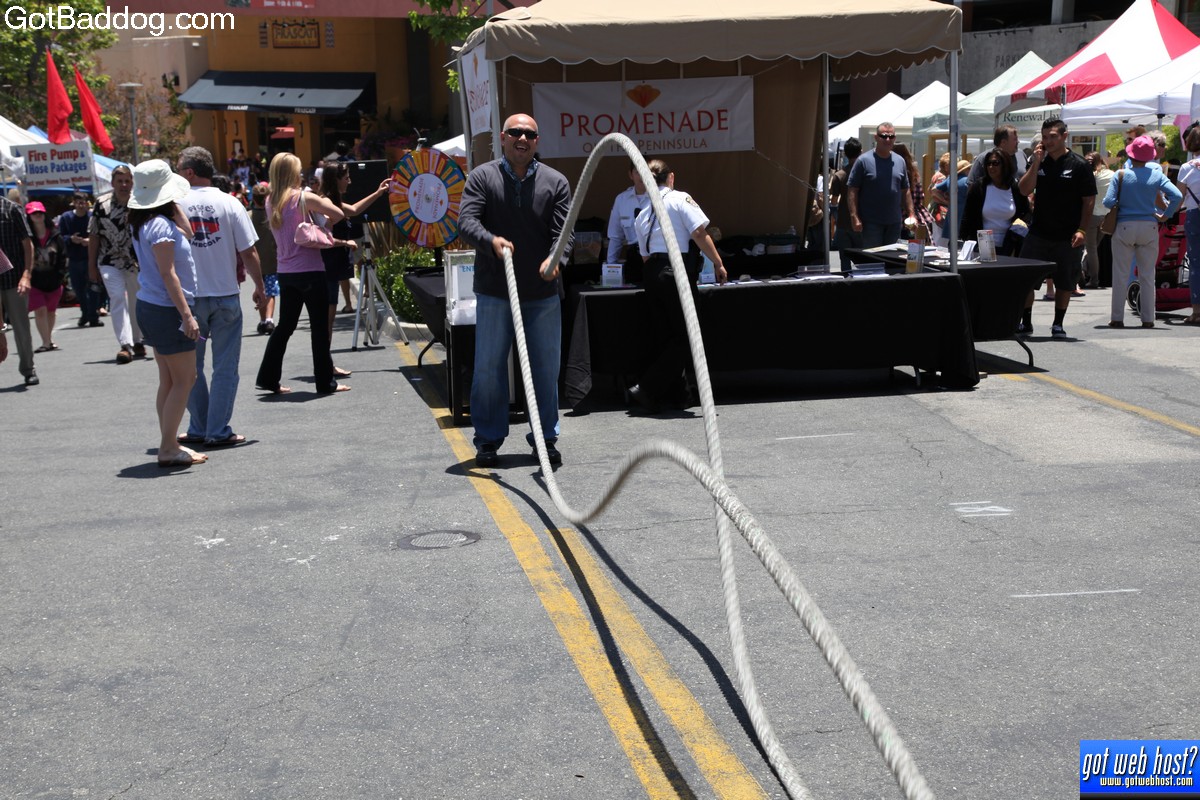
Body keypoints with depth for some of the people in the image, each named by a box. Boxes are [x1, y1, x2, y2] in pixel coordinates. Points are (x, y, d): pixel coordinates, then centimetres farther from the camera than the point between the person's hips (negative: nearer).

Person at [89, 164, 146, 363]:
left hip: (137, 262, 1)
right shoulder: (102, 205, -1)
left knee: (135, 303, 13)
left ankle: (137, 342, 29)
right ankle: (125, 345, -23)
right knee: (117, 298, -16)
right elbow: (94, 236, 4)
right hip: (110, 262, -1)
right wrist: (92, 266, 3)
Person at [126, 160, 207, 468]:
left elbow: (187, 233, 14)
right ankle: (169, 449, -1)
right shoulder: (160, 225, -18)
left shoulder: (144, 222, 9)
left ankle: (168, 445, 18)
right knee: (184, 380, -4)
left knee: (169, 381, 14)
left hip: (150, 307, 10)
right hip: (166, 309, -10)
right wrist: (186, 314, -20)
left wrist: (176, 209, 6)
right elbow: (168, 274, -20)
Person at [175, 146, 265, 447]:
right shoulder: (229, 203, -5)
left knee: (191, 368, 13)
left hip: (187, 298, 0)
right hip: (225, 296, 0)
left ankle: (198, 429, 18)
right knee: (225, 367, 6)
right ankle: (218, 432, 5)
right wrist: (259, 286, 9)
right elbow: (249, 252, -5)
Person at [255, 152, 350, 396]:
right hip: (310, 271, -6)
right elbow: (338, 215, -12)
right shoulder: (304, 197, -11)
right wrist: (323, 203, 7)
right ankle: (325, 382, 7)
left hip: (285, 272, 6)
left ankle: (268, 377, 16)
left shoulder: (271, 202, 7)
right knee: (320, 327, 2)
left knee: (285, 325, 16)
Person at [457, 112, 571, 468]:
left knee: (546, 368, 7)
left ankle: (546, 438, 19)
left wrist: (555, 258, -26)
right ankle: (488, 440, 16)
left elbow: (563, 230, -4)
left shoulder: (555, 182, 5)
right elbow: (466, 221, -12)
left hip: (543, 293, 2)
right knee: (488, 367, 4)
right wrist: (492, 240, -33)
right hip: (494, 292, -1)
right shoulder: (482, 177, 0)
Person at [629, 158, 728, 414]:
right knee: (685, 337, -1)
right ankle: (647, 388, -11)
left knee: (664, 336, 14)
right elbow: (699, 233, -11)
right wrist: (718, 263, -7)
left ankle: (674, 389, 20)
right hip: (678, 270, -6)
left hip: (652, 273, 6)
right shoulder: (680, 199, -1)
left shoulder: (642, 215, 17)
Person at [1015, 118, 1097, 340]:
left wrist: (1081, 230, -13)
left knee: (1065, 282, 6)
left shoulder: (1078, 165, -5)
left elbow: (1089, 200, -5)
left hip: (1067, 236, -3)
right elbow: (1024, 190, -3)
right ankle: (1025, 322, 12)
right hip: (1038, 232, 3)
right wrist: (1036, 163, -12)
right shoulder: (1038, 161, 6)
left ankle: (1058, 324, 18)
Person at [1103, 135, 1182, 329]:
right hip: (1149, 227, 2)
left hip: (1125, 227, -1)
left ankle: (1117, 318, 4)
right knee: (1147, 275, 8)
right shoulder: (1157, 175, -2)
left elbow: (1108, 201, -13)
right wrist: (1165, 216, 1)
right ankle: (1148, 319, 9)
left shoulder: (1121, 175, -6)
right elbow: (1177, 196, -11)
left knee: (1120, 275, 4)